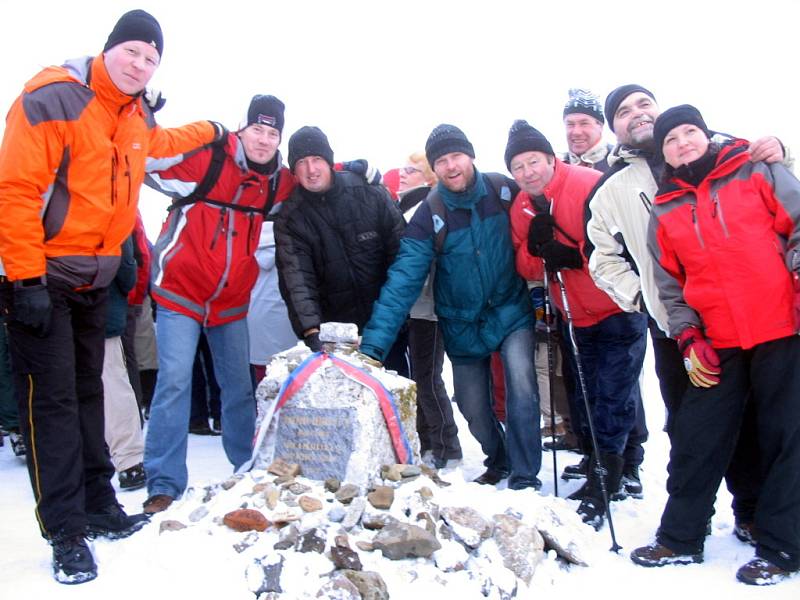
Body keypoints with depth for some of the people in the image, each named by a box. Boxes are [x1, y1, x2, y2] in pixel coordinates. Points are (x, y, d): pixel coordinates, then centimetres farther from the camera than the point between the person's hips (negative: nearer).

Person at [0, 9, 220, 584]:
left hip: (95, 278, 8)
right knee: (52, 400, -5)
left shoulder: (138, 116, 9)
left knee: (87, 392, 15)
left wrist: (209, 131, 41)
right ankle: (66, 532, 3)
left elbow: (160, 142, 35)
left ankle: (99, 504, 25)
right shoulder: (53, 99, -16)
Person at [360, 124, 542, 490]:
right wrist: (372, 344, -31)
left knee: (521, 385, -20)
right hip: (464, 326, 1)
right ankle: (499, 461, 39)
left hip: (512, 312, -1)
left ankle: (525, 479, -3)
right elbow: (402, 281, -23)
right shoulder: (428, 216, -15)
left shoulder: (505, 191, -11)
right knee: (473, 408, 9)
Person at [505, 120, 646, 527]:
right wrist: (538, 248, -20)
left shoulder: (591, 186, -19)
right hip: (575, 318, 7)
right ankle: (603, 470, 33)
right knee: (587, 399, 16)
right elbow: (526, 268, 0)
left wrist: (575, 255, -28)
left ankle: (601, 485, 8)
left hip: (619, 309, -6)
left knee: (613, 399, -4)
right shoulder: (521, 208, 1)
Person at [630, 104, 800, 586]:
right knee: (697, 440, 6)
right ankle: (681, 538, 20)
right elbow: (670, 284, 12)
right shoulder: (665, 213, 10)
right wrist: (689, 339, 4)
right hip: (718, 345, 3)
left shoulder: (758, 172, 3)